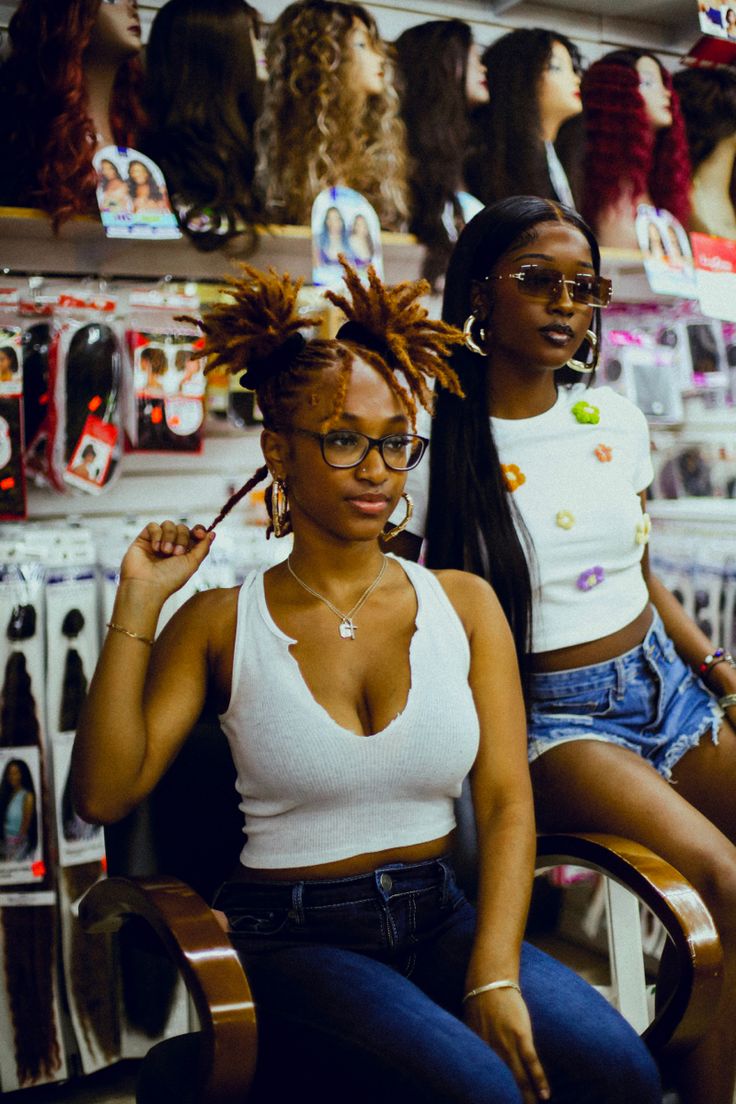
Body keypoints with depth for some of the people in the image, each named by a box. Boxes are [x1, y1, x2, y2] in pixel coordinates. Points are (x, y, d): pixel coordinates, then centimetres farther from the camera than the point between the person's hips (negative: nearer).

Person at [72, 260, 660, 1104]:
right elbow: (104, 795, -9)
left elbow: (506, 802, 1)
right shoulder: (220, 624, 0)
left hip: (439, 916, 3)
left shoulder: (463, 604, 6)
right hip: (290, 936, -3)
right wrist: (138, 604, -10)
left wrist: (494, 974, -12)